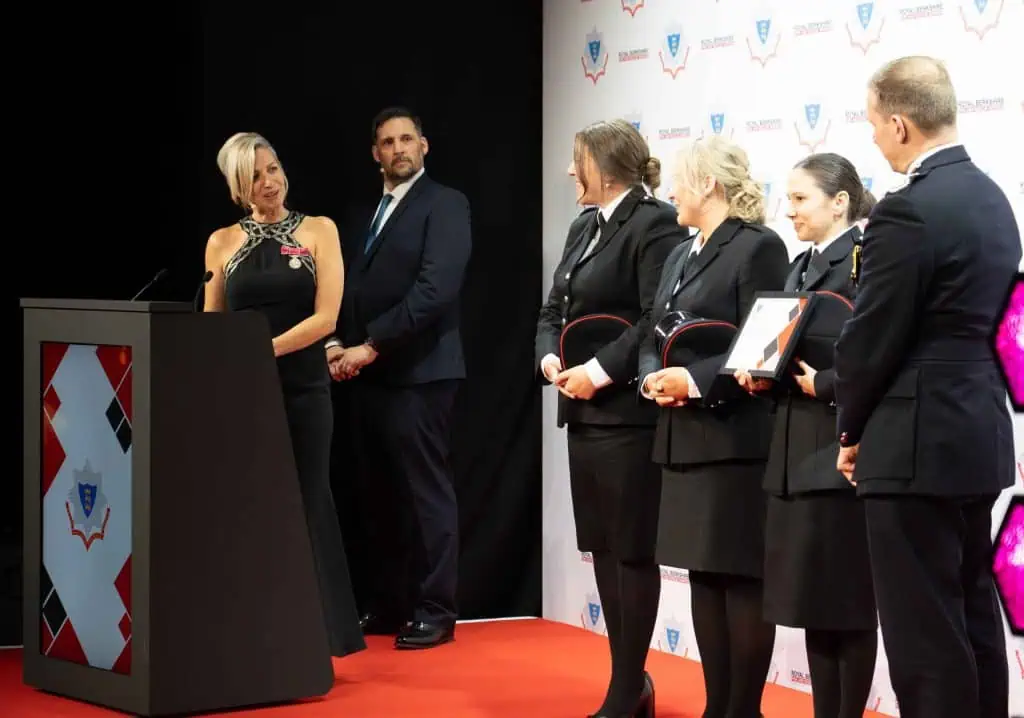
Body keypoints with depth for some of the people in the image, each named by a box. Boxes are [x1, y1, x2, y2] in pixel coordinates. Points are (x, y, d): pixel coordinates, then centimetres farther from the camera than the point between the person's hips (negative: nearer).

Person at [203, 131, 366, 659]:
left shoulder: (318, 231, 2)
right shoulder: (222, 243, 9)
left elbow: (325, 318, -7)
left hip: (301, 390, -2)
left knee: (305, 506, 2)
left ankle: (320, 635, 7)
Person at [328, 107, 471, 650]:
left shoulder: (444, 204, -5)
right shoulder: (368, 213, 19)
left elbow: (435, 288, -16)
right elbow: (354, 287, 18)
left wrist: (371, 346, -17)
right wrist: (340, 343, -1)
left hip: (417, 373, -7)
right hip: (369, 373, 7)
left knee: (426, 493, -3)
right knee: (379, 495, 9)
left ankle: (435, 612, 2)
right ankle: (388, 604, 16)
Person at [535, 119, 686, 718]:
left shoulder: (656, 224, -11)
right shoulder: (584, 227, 16)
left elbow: (659, 319, -20)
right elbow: (555, 309, 18)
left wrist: (599, 372, -19)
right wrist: (550, 358, -1)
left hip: (629, 412, -9)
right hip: (584, 412, 9)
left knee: (632, 550, -1)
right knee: (604, 548, 12)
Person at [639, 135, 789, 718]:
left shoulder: (759, 246, -8)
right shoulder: (682, 255, 18)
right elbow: (654, 336, 18)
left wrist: (695, 380, -22)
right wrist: (652, 376, -3)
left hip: (737, 438, -9)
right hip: (685, 438, 9)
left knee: (742, 577, -3)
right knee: (703, 576, 10)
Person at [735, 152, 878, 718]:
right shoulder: (800, 268, 18)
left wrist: (822, 385, -20)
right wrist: (764, 376, 0)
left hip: (838, 450, -9)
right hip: (794, 451, 9)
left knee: (847, 599, -1)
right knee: (809, 598, 11)